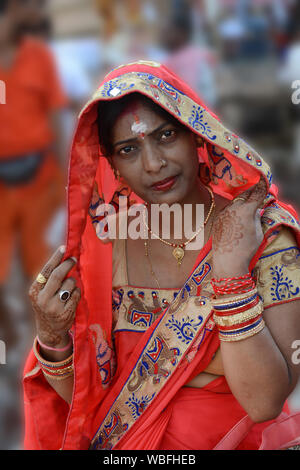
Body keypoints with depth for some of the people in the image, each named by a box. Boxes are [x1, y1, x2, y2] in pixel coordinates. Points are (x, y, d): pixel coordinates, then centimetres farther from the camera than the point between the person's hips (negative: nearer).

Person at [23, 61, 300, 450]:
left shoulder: (267, 237, -9)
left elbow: (264, 404, -17)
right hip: (116, 445, 2)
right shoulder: (104, 241, -2)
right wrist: (52, 337, -15)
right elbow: (82, 396, 3)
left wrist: (232, 271, -23)